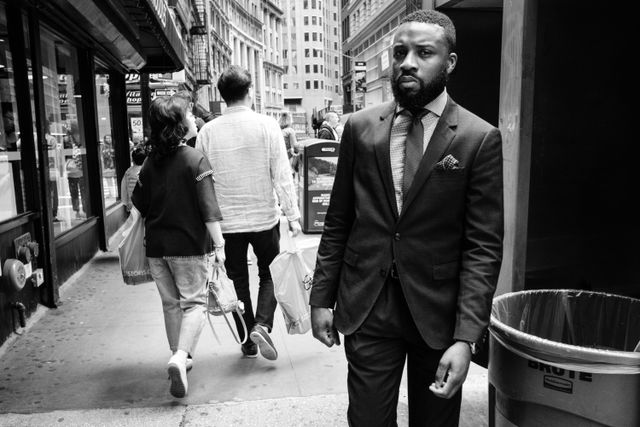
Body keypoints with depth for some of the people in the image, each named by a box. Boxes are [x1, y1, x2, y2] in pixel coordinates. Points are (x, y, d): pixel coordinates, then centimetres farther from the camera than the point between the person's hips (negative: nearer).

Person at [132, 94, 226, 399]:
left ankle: (179, 359, 26)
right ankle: (180, 357, -14)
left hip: (156, 246, 5)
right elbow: (208, 208, -18)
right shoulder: (196, 160, -12)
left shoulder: (150, 163, 5)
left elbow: (139, 205, 9)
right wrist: (219, 244, -16)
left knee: (170, 303, 16)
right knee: (194, 302, 4)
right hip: (189, 246, -5)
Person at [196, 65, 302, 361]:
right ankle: (262, 325, -1)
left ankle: (248, 343, 22)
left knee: (238, 280, 15)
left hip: (227, 220, 2)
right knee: (269, 274, 18)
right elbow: (282, 174, -10)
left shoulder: (208, 131, -3)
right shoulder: (266, 125, -8)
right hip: (264, 216, -1)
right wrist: (292, 215, -5)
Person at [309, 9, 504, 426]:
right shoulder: (360, 127, 1)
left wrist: (465, 338, -15)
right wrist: (322, 298, 3)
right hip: (365, 309, 2)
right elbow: (338, 222, 5)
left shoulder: (479, 138, -7)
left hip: (438, 312, -1)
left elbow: (483, 247, -9)